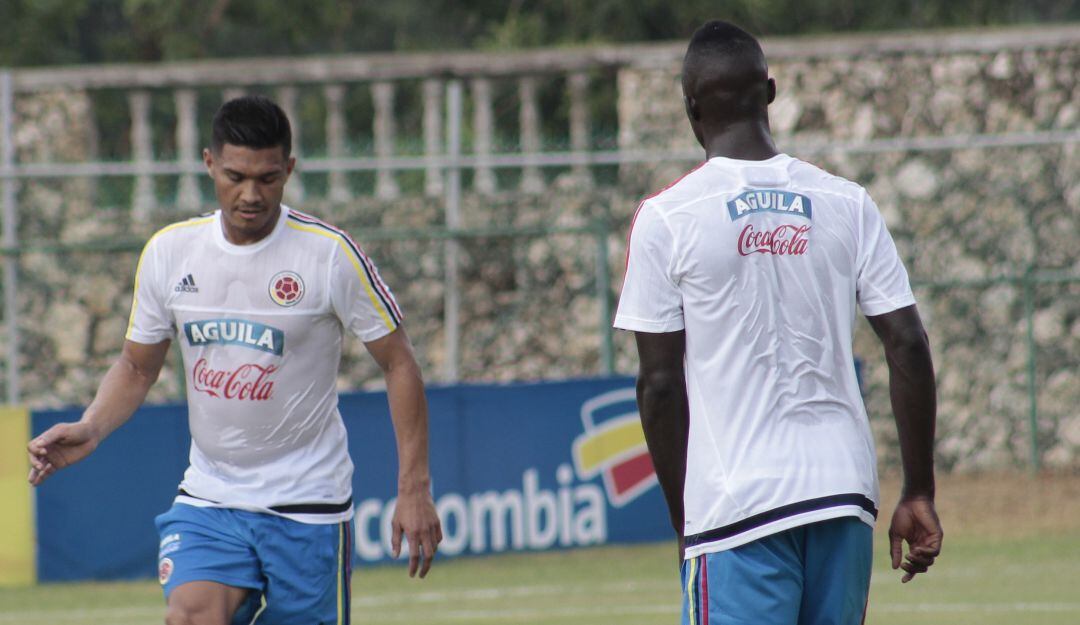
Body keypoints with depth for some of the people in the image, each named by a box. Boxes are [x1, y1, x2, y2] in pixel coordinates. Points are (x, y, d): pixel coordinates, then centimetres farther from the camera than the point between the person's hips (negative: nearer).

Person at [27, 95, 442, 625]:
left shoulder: (331, 254, -10)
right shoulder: (168, 252, 0)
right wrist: (89, 430, -8)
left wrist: (414, 488, -8)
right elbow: (136, 367, 12)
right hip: (208, 499, 2)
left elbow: (398, 363, -3)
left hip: (307, 505, -2)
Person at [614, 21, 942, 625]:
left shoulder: (666, 218, -3)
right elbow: (910, 348, 3)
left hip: (735, 503, -4)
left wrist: (684, 521, 6)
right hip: (845, 486, 4)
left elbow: (660, 383, -2)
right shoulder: (847, 203, 6)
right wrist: (919, 493, 8)